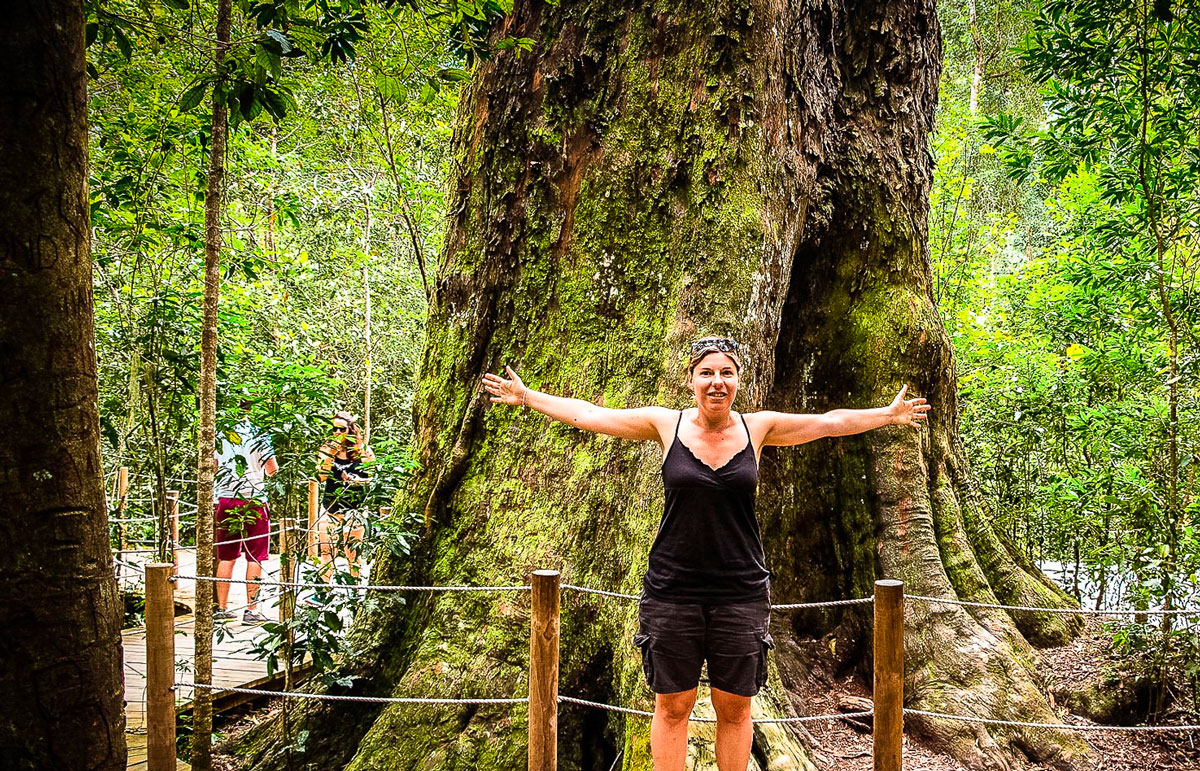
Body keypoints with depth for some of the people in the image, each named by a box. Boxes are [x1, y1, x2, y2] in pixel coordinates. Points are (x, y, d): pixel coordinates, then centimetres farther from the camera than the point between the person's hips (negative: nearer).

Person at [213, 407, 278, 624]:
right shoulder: (257, 433, -7)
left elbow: (211, 466, 12)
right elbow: (273, 469, -8)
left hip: (225, 499, 4)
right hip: (253, 501, -4)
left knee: (226, 557, 11)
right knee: (255, 558, 2)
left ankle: (222, 608, 15)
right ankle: (251, 610, 1)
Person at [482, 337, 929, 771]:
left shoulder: (758, 427, 1)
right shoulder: (666, 425, -2)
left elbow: (831, 422, 12)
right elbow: (588, 415, 5)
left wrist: (888, 415, 15)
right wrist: (527, 398, 9)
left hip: (740, 591, 1)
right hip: (672, 590, -1)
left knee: (734, 708, 9)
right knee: (672, 706, 7)